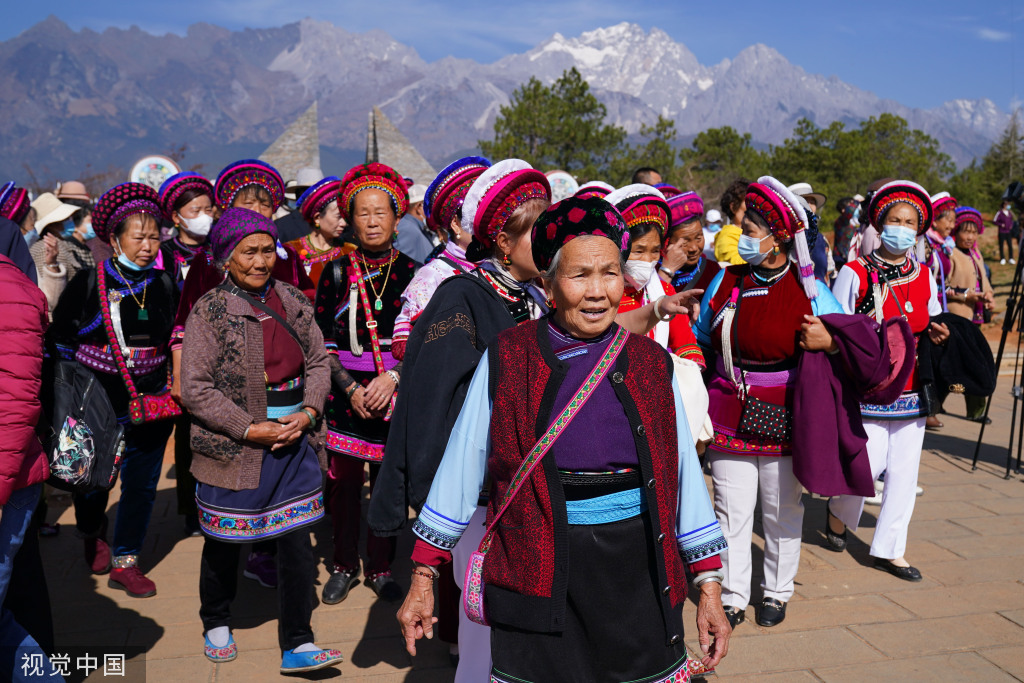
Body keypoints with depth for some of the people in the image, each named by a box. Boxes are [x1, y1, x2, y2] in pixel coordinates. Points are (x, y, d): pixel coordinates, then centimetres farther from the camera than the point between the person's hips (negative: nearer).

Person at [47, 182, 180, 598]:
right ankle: (92, 537, 42)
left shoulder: (165, 287, 3)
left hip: (151, 404, 2)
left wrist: (174, 389, 11)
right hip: (98, 402, -2)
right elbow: (59, 339, 1)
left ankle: (125, 562, 21)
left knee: (142, 483, 6)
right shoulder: (88, 283, -6)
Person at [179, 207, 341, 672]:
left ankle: (296, 645, 14)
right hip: (231, 447, -3)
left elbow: (318, 362, 8)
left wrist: (307, 412, -8)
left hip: (295, 440, 3)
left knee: (297, 542, 3)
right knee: (224, 543, 14)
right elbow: (195, 389, -12)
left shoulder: (293, 301, 5)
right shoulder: (209, 311, -8)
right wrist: (249, 429, -15)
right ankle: (216, 624, 40)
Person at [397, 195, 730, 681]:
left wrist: (709, 587, 7)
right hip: (537, 578, -2)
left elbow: (683, 472, 7)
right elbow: (459, 469, 1)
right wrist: (423, 578, 3)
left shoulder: (652, 365, 3)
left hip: (638, 578, 2)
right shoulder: (507, 360, -3)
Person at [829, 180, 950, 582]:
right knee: (868, 462, -7)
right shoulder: (855, 273, -6)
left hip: (911, 389, 5)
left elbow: (930, 324, 20)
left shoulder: (925, 276, 9)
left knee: (904, 469, 7)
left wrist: (937, 333, -1)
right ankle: (839, 512, 26)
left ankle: (890, 549, 20)